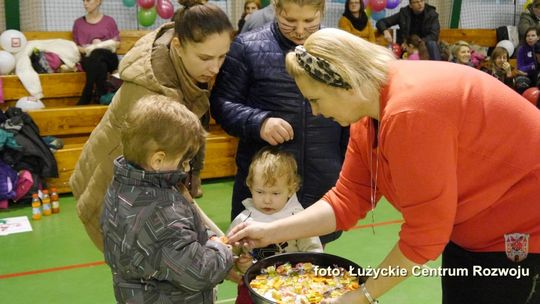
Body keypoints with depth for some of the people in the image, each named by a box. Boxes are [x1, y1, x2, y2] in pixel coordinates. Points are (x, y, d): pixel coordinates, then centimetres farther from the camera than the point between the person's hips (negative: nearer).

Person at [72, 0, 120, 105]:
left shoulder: (109, 21, 12)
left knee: (97, 55, -38)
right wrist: (86, 50, -6)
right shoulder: (78, 22, 16)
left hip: (108, 58, 0)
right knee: (99, 65, -38)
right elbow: (75, 46, 15)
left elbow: (117, 42, 12)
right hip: (88, 58, 1)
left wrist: (102, 45, -6)